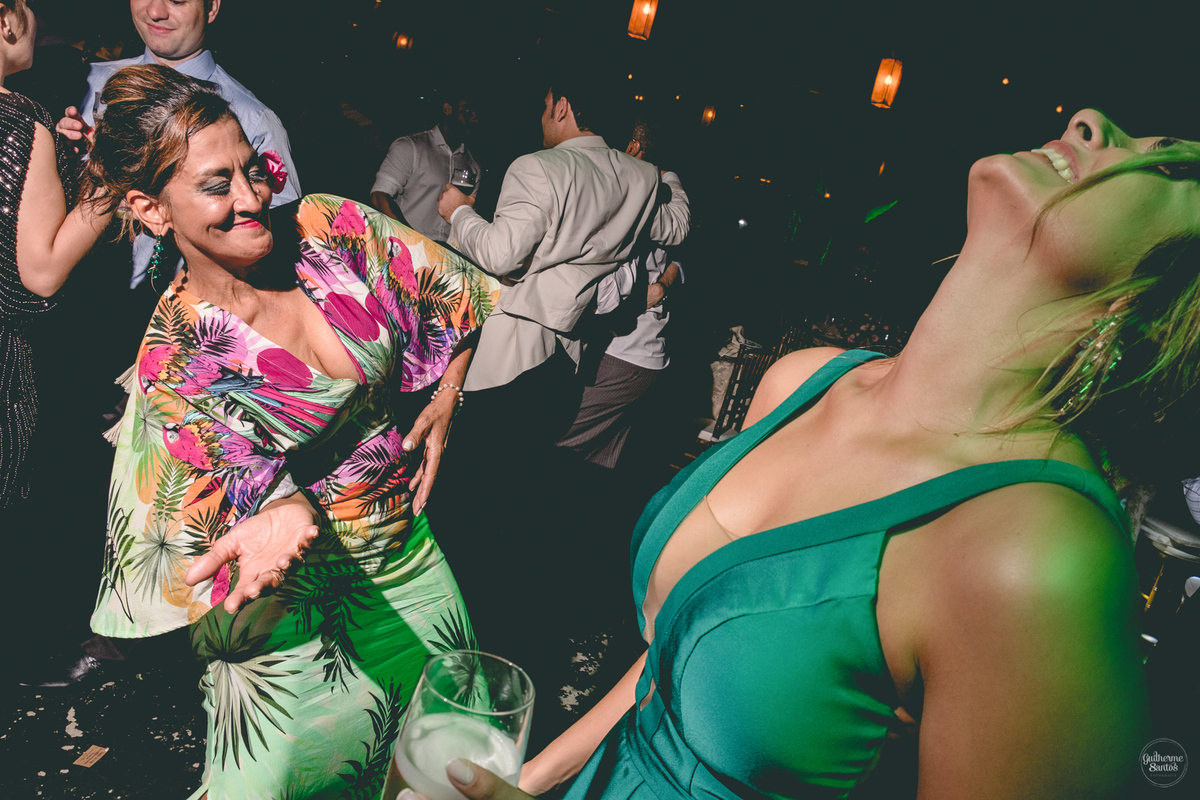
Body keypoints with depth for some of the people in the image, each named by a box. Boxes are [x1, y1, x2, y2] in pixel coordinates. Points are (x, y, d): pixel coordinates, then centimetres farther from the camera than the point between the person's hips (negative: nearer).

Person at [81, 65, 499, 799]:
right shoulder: (175, 361, -20)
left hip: (403, 535, 4)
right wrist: (285, 514, -43)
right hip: (296, 580, -3)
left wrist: (447, 401, -3)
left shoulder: (331, 227, -13)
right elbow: (254, 483, -20)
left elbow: (463, 295, 0)